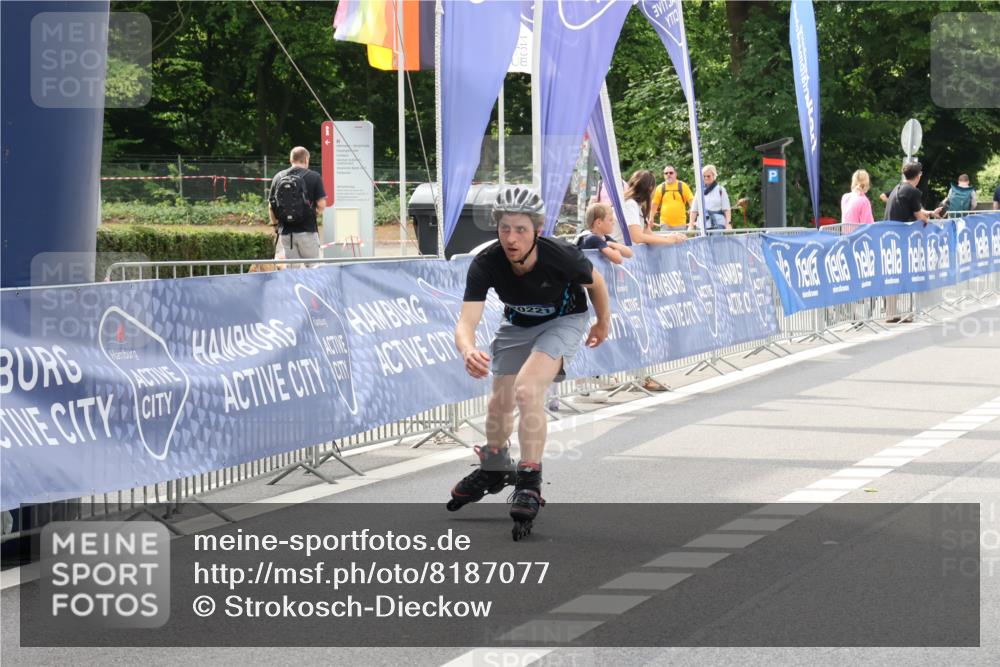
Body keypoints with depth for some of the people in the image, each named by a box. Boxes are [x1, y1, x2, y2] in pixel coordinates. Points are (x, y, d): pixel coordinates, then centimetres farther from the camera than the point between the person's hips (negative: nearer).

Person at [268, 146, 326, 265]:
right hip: (307, 231, -3)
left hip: (285, 232, 3)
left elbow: (271, 206, 7)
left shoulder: (278, 177, 6)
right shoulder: (314, 177, -5)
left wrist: (276, 226, 19)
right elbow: (321, 204, -9)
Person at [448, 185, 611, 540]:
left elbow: (595, 281, -12)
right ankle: (493, 470, 42)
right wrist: (468, 351, -61)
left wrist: (603, 323, 6)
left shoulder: (561, 255, -34)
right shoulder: (485, 264, -31)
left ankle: (529, 483, -17)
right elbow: (466, 321, -37)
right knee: (500, 402, 12)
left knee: (527, 390, -26)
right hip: (518, 324, 4)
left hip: (564, 320, -4)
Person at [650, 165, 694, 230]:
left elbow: (691, 201, 0)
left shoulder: (683, 186, 2)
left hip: (680, 224, -1)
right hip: (665, 224, 1)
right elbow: (655, 204, 10)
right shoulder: (660, 188, 5)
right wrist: (651, 218, 4)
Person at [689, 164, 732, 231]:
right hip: (703, 226, 2)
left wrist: (728, 224, -8)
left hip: (718, 225, -2)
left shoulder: (720, 190, 5)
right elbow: (694, 210, 13)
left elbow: (726, 209, 1)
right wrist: (691, 225, 8)